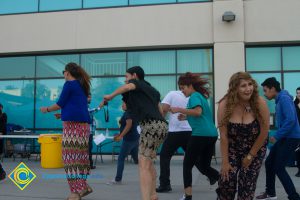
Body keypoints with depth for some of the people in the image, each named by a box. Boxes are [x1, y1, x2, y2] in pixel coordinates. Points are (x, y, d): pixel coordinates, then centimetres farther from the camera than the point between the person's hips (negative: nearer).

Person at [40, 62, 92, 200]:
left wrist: (46, 109, 14)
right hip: (84, 124, 8)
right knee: (80, 156, 10)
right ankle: (83, 186, 10)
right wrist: (63, 114, 36)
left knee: (70, 156, -7)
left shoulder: (69, 84, -3)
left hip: (72, 123, -8)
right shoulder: (83, 86, 21)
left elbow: (60, 104, -2)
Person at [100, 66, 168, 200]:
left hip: (151, 125, -9)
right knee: (148, 162, 21)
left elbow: (128, 87, -16)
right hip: (161, 125, 9)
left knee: (143, 165, -11)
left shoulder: (135, 82, 9)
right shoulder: (152, 90, 29)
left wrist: (109, 96, -8)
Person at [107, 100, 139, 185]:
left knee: (121, 158, -3)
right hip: (135, 138, 9)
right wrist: (119, 135, 23)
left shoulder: (127, 113, -10)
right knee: (137, 159, 12)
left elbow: (129, 125, -23)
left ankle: (118, 179, 0)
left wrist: (121, 136, -22)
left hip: (129, 139, -9)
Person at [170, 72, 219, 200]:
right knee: (205, 167, 18)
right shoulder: (201, 96, 23)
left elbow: (198, 112, -22)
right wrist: (186, 117, 21)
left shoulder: (194, 96, -4)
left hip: (200, 134, -9)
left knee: (187, 165, 4)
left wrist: (179, 110, -16)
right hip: (211, 134, 9)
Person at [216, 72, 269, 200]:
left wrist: (250, 155, -8)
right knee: (226, 183, -5)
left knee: (247, 185, -1)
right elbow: (223, 135, -16)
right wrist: (225, 161, -12)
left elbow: (264, 132, -14)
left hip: (255, 148, 0)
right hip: (232, 148, 1)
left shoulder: (260, 103, -22)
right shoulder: (225, 105, -21)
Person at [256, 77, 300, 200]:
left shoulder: (284, 98, -15)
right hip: (284, 137, 9)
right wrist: (277, 136, 8)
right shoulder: (279, 100, 14)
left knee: (279, 168, -7)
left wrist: (276, 136, -20)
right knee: (269, 163, 13)